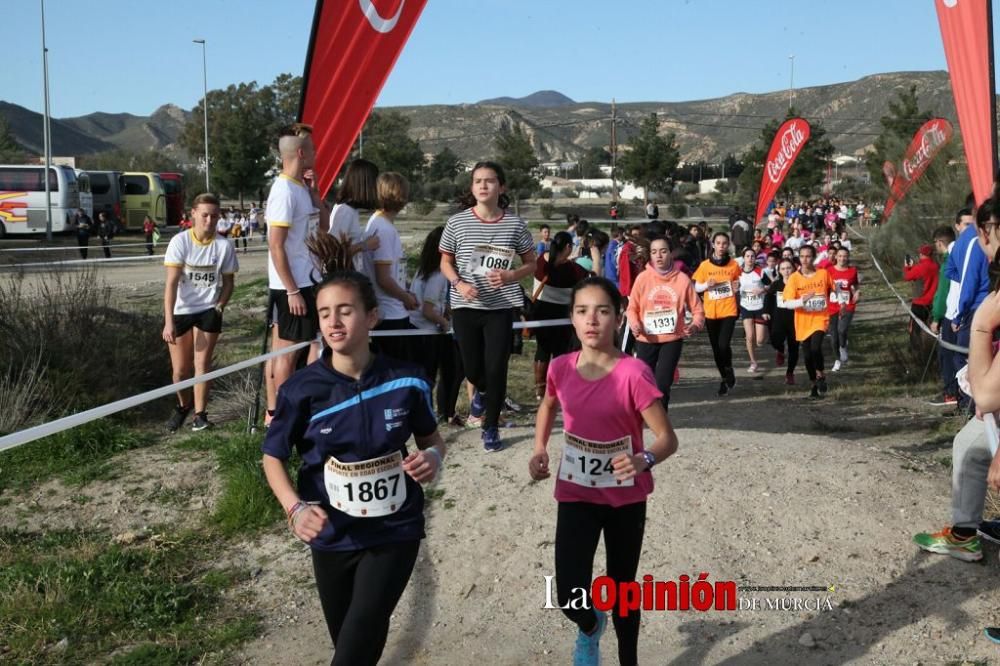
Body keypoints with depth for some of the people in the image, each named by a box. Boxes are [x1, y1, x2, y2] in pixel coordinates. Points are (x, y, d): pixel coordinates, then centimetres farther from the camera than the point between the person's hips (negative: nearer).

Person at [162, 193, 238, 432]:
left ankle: (200, 414, 8)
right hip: (180, 311, 0)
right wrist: (169, 321, -22)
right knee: (180, 369, 8)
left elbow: (228, 281, 5)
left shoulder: (224, 245, -8)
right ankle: (184, 406, 35)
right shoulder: (180, 241, -12)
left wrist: (219, 307, -8)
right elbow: (171, 283, -16)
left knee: (202, 363, -6)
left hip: (208, 311, 0)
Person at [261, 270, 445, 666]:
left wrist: (433, 457, -19)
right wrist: (295, 508, -22)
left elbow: (430, 438, 5)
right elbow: (273, 456, -5)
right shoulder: (303, 390, -15)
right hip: (332, 535, 1)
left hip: (395, 531, -1)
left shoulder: (407, 381, -12)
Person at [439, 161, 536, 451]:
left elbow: (531, 264, 6)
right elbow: (446, 262, 8)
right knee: (472, 367, 8)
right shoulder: (457, 223, -3)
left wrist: (511, 276, -15)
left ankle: (491, 428, 17)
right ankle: (481, 391, 46)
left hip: (501, 307, -1)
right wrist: (458, 283, -12)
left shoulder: (515, 224, -4)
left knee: (496, 369, -1)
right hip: (465, 306, 1)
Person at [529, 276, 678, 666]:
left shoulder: (633, 373, -20)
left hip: (626, 497, -2)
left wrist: (644, 460, -39)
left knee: (623, 588, 14)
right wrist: (539, 450, 1)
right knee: (570, 598, -6)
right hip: (576, 495, 2)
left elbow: (668, 438, -18)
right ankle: (590, 627, 31)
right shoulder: (561, 368, -8)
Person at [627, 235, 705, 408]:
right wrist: (634, 323, -17)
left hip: (672, 339, -1)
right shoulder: (642, 278, -5)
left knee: (662, 383, -5)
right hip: (646, 339, 1)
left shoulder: (682, 279, -6)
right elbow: (632, 307, 3)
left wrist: (695, 325, -19)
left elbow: (697, 309, 0)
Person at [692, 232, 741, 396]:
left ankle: (728, 377, 9)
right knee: (716, 348, 9)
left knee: (724, 345, -17)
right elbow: (696, 287, 4)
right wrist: (706, 285, -16)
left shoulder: (734, 264, 0)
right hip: (711, 312, 2)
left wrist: (737, 287, -7)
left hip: (729, 311, -2)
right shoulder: (704, 265, -2)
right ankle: (726, 378, 29)